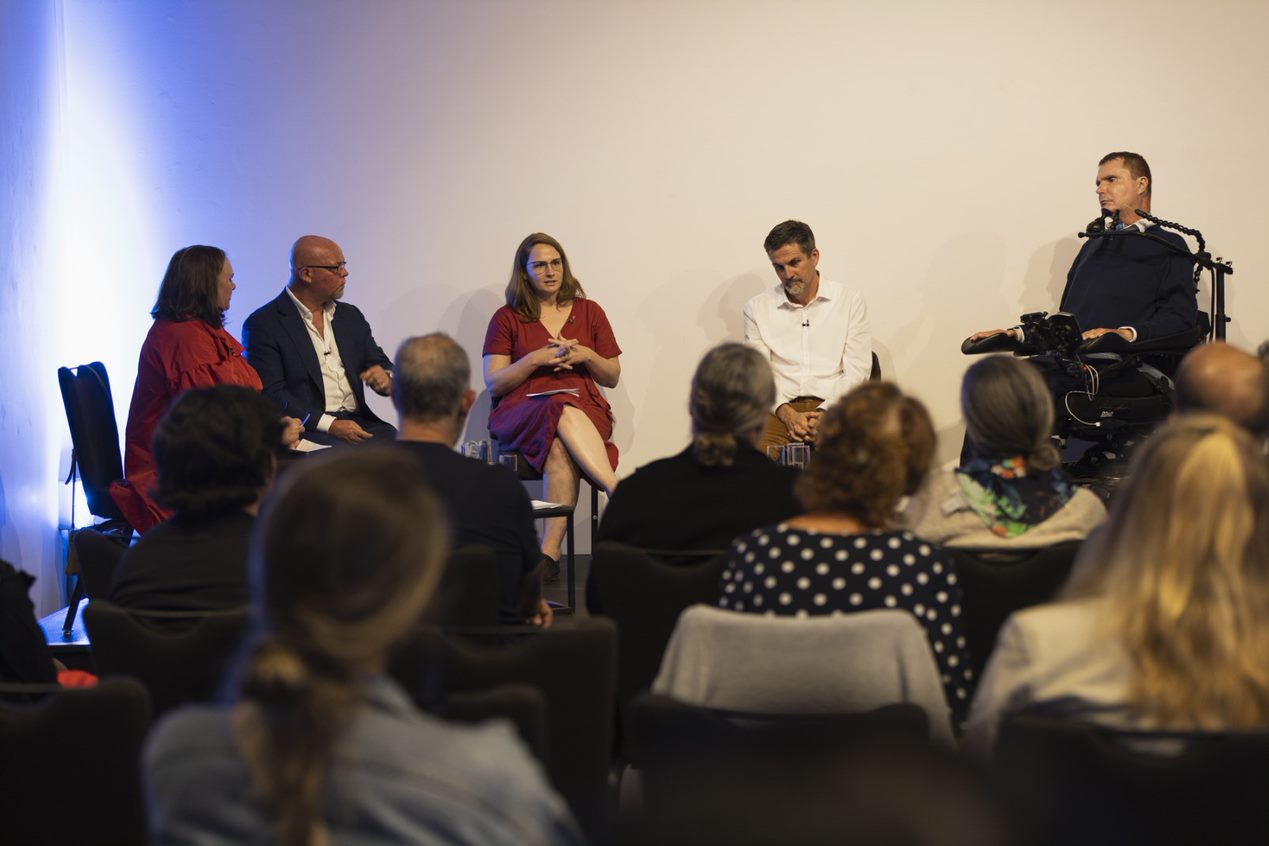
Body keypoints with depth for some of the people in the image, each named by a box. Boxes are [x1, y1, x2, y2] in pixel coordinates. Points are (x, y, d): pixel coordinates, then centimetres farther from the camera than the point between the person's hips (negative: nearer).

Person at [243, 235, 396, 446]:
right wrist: (329, 425, -20)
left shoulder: (350, 317, 20)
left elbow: (381, 364, 23)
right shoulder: (263, 325, -2)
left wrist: (386, 379, -5)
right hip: (308, 430, -7)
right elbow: (271, 394, -10)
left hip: (357, 422, 7)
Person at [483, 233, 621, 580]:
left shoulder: (589, 312, 18)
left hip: (585, 409, 1)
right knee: (564, 413, -40)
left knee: (561, 448, -38)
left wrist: (586, 356, -2)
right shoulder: (507, 318, 13)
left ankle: (550, 551, -44)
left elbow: (612, 378, 18)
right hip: (522, 414, -1)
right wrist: (535, 359, -8)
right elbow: (494, 383, 6)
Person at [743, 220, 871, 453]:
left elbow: (856, 372, 4)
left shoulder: (850, 300, 10)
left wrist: (823, 413, -12)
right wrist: (787, 413, -12)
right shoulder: (757, 308, 13)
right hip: (780, 409, 1)